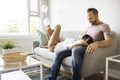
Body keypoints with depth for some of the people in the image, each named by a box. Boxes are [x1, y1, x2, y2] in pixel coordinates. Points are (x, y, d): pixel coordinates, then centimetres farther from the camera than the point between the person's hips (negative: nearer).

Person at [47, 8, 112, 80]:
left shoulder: (104, 26, 2)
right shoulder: (89, 27, 27)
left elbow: (109, 41, -14)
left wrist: (97, 43, -35)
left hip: (89, 48, -7)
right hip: (79, 47, 7)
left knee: (75, 50, -40)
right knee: (59, 54, -10)